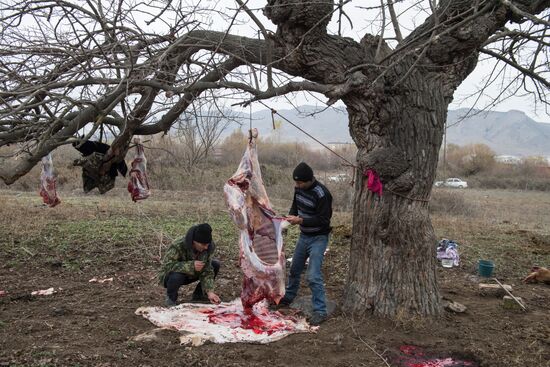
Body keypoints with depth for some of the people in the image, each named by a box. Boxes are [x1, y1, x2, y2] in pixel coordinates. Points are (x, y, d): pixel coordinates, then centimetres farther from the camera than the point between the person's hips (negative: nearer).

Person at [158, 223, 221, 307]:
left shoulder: (208, 247, -17)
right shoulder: (178, 246, -32)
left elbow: (207, 271, -18)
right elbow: (166, 265, -37)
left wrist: (209, 292, -32)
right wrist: (191, 266, -44)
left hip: (189, 276, 5)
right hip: (169, 276, -5)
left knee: (215, 264, -12)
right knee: (177, 276, -40)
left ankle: (198, 296, 5)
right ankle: (170, 298, -6)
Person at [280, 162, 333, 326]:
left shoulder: (322, 194, -26)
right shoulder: (299, 188, -3)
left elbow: (323, 220, -25)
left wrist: (300, 220, -29)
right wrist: (291, 215, -8)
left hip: (318, 238, -8)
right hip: (304, 235, 8)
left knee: (313, 275, -14)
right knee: (295, 269, 20)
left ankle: (320, 311, -3)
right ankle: (288, 298, 41)